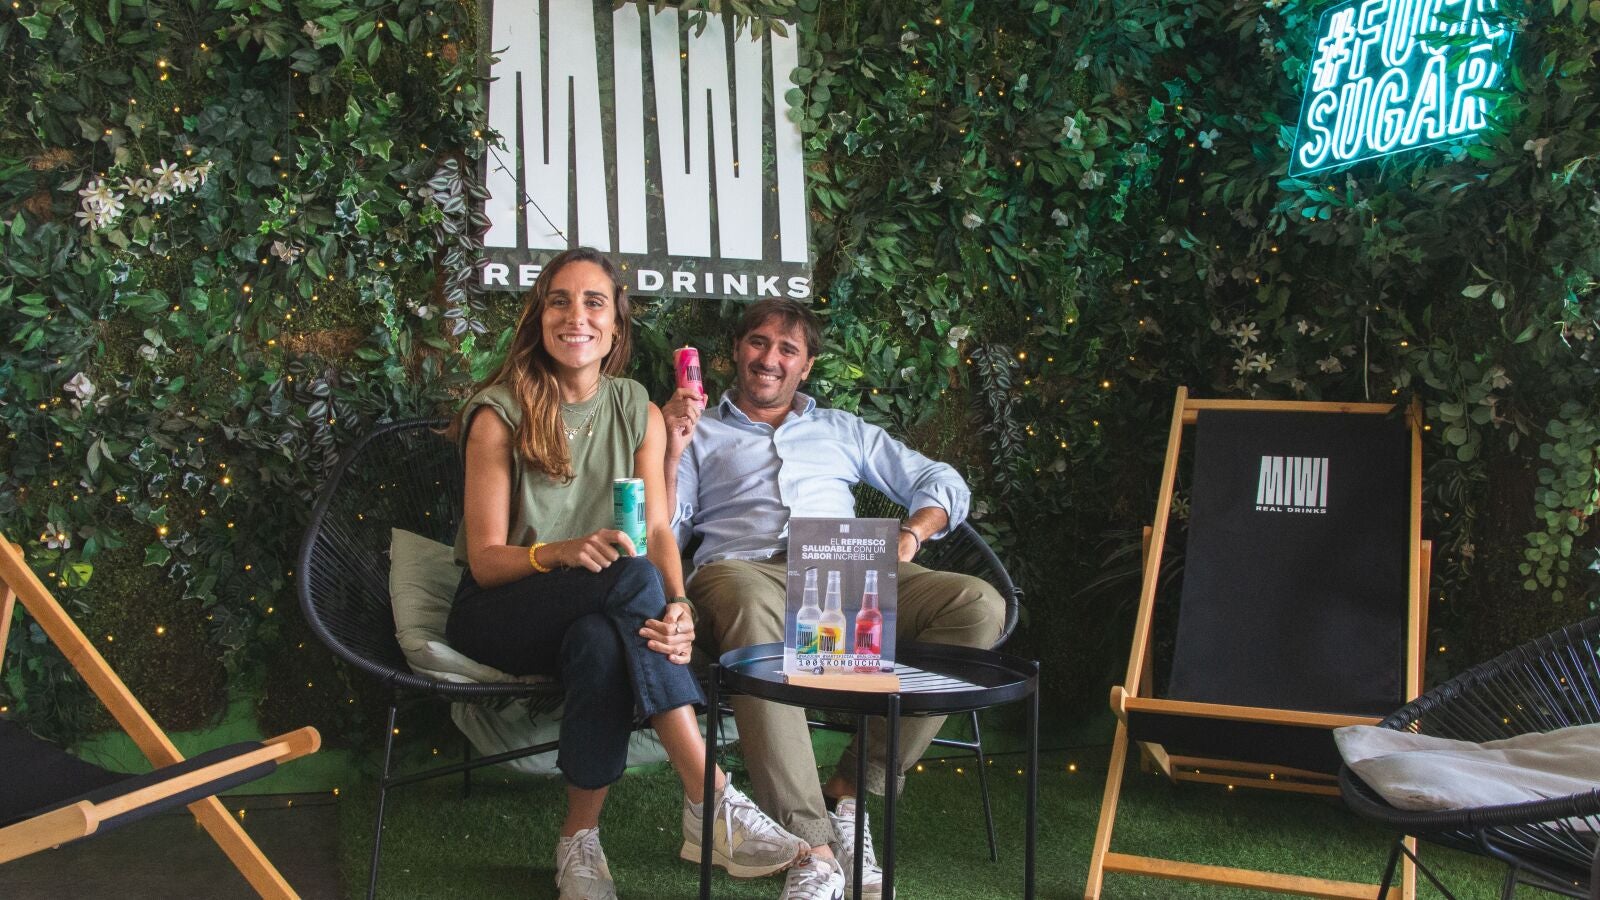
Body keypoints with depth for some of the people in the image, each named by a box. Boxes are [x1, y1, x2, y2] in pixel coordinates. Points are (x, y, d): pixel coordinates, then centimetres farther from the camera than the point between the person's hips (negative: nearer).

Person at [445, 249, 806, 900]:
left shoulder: (639, 413, 7)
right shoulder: (498, 414, -5)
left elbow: (658, 530, -6)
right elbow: (485, 559, -11)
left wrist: (678, 606, -28)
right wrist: (561, 553, -33)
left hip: (593, 614, 3)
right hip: (497, 614, -3)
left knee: (601, 642, -37)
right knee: (632, 577, -34)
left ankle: (580, 844, -26)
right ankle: (712, 804, -36)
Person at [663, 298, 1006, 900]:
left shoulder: (840, 429, 33)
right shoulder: (701, 433, 27)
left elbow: (941, 483, 28)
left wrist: (909, 535, 7)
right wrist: (671, 452, -1)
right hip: (746, 570, -3)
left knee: (979, 605, -25)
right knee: (748, 606, -44)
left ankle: (848, 793, -23)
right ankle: (812, 845, -46)